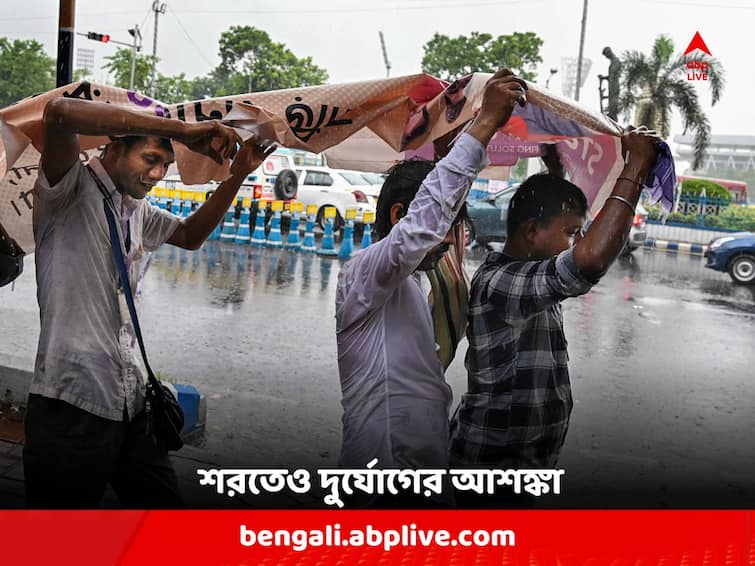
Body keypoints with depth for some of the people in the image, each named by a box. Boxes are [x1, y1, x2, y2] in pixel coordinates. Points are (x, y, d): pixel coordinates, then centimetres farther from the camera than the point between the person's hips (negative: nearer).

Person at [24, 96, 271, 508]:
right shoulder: (70, 190, -6)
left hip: (130, 401, 8)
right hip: (72, 401, -8)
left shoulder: (138, 211, 18)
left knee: (163, 502, 13)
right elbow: (60, 112, -25)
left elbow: (191, 235, 32)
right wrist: (181, 131, -26)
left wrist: (237, 175, 17)